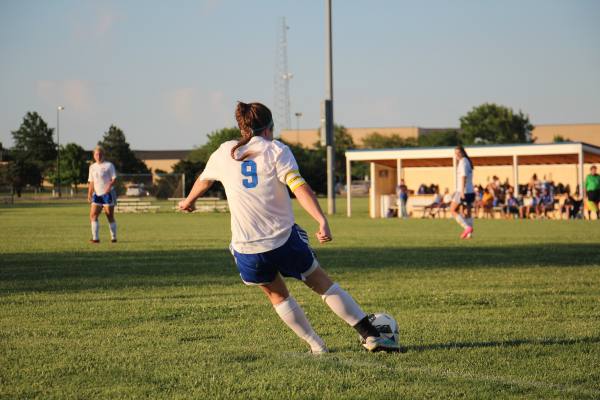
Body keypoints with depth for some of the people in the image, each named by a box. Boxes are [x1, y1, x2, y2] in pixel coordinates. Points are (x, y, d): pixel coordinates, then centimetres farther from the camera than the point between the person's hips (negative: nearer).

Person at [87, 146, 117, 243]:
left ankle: (114, 237, 12)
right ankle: (95, 238, -10)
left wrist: (109, 185, -26)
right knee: (93, 215, -9)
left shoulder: (109, 165, -2)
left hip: (108, 194, -5)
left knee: (110, 216, 0)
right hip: (97, 194, 5)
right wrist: (89, 194, 10)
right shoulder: (92, 167, 14)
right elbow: (91, 182, 19)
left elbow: (114, 178, -7)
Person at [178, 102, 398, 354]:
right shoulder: (275, 150, -2)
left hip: (247, 249, 2)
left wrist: (189, 201, 49)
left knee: (278, 296, 24)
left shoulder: (224, 153, 9)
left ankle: (316, 346, 21)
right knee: (323, 284, 13)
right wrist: (322, 221, -26)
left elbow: (203, 180, 29)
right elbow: (299, 186, -17)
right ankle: (370, 336, 10)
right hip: (285, 239, -2)